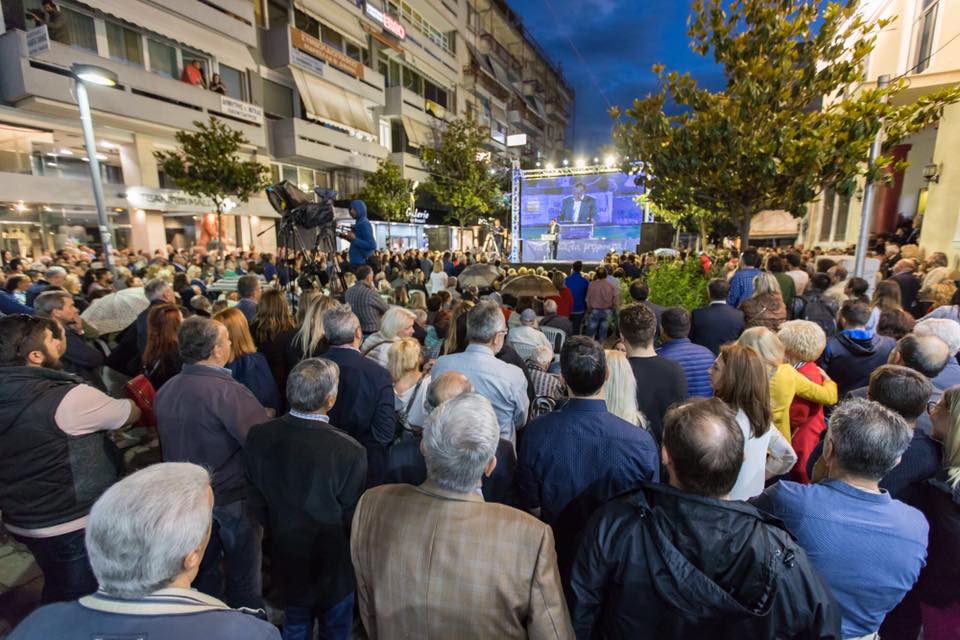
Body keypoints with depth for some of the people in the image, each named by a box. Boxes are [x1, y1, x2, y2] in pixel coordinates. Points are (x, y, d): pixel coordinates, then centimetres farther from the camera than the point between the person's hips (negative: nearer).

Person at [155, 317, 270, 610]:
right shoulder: (227, 391, -29)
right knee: (243, 575, 14)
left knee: (201, 570, 25)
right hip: (232, 498, -7)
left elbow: (167, 443, 10)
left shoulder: (165, 390, -4)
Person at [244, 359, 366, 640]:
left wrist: (280, 531, 12)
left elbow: (257, 504, -5)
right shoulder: (350, 452, -35)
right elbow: (352, 520, -20)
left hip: (285, 558, 4)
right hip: (333, 565, -4)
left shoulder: (257, 437, -20)